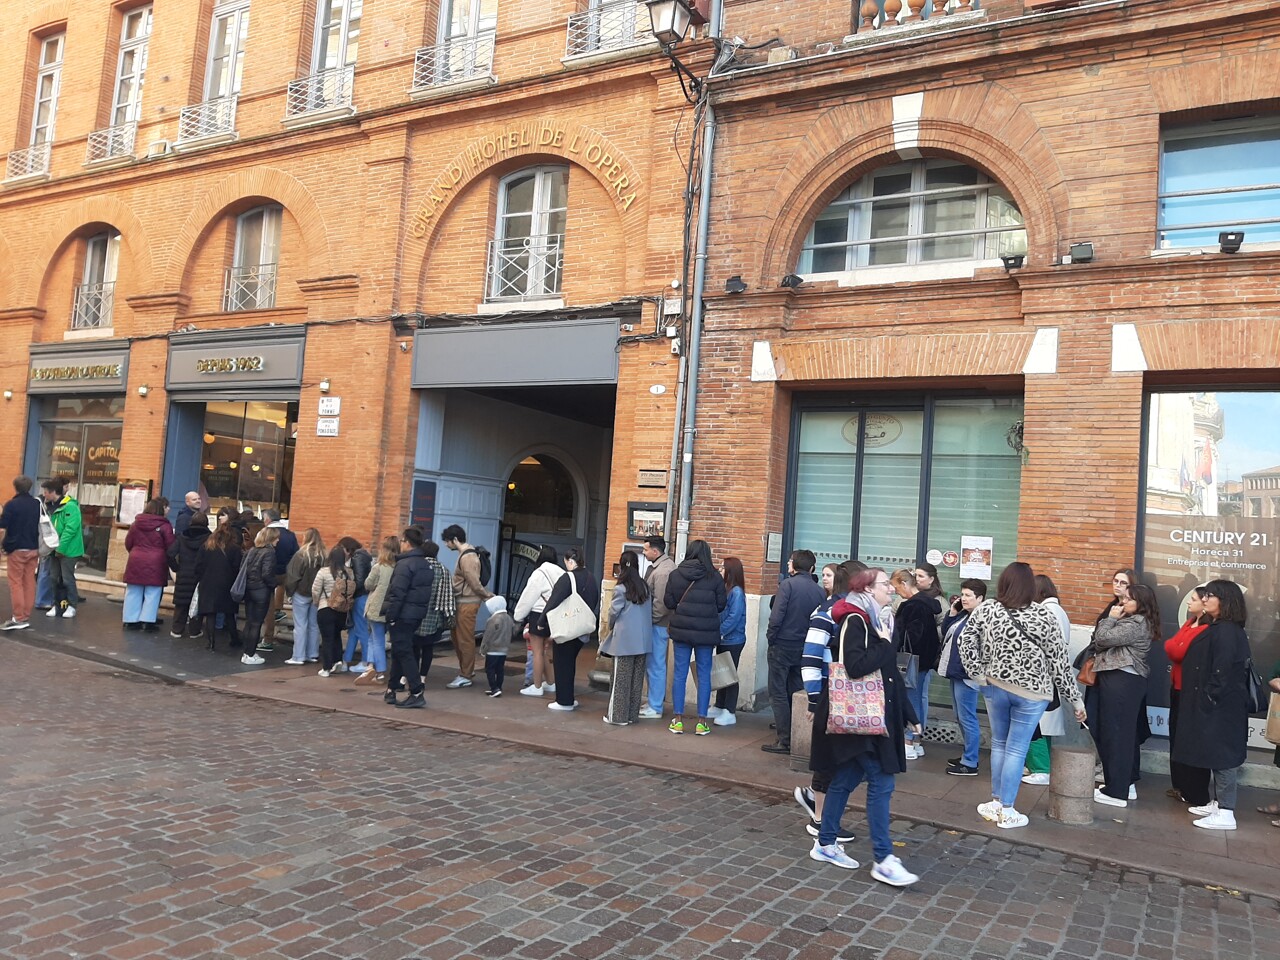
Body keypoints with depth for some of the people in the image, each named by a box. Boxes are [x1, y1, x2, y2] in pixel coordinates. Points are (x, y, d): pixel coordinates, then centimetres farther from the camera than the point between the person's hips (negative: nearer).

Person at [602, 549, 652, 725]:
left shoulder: (620, 588, -11)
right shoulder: (644, 586, 3)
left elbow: (614, 612, -6)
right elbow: (650, 609, 6)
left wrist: (611, 627, 14)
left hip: (625, 639, -5)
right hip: (643, 639, 5)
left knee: (621, 678, 3)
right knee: (637, 678, 10)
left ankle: (618, 715, 7)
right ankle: (633, 714, 17)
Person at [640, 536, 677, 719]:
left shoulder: (663, 570, -20)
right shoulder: (658, 566, 13)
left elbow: (660, 602, -24)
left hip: (658, 625, -10)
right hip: (656, 624, 10)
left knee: (655, 665, -3)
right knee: (651, 664, 17)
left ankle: (655, 708, 4)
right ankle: (653, 702, 28)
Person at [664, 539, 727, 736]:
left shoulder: (675, 574, -3)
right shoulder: (715, 577, -7)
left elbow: (668, 602, 1)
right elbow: (721, 605, -1)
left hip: (681, 630, 1)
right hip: (706, 632, -1)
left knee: (679, 674, 9)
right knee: (704, 675, 7)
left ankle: (678, 719, 11)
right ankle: (702, 721, 10)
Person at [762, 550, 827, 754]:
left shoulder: (788, 584, -12)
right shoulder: (819, 591, 2)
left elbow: (776, 616, -18)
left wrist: (770, 637, -5)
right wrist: (809, 641, 9)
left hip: (782, 645, -5)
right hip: (804, 648, 5)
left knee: (778, 694, 1)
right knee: (797, 693, 15)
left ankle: (784, 741, 0)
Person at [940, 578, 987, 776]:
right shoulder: (963, 614, 12)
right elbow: (945, 632, 17)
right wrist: (952, 613, 7)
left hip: (966, 676, -10)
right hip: (956, 673, 10)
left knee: (967, 718, -3)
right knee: (961, 718, 18)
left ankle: (970, 763, 4)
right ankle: (968, 755, 29)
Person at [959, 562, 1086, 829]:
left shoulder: (986, 609, -7)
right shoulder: (1044, 617, -13)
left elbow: (966, 639, -3)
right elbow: (1059, 661, -9)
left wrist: (977, 672, 0)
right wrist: (1075, 698, -1)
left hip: (995, 686, 2)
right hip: (1031, 693, -2)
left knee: (999, 744, 17)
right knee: (1016, 749, 4)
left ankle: (995, 803, 22)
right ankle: (1007, 811, 10)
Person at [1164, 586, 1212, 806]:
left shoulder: (1207, 630, -18)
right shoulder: (1190, 623, 14)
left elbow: (1179, 652, -21)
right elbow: (1174, 648, 14)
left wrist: (1171, 646, -3)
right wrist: (1174, 647, -6)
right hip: (1178, 685, 10)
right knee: (1177, 735, 15)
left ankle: (1196, 794, 7)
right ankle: (1181, 786, 25)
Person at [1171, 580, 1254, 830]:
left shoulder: (1227, 632, -17)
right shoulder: (1218, 629, 13)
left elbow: (1222, 671, -22)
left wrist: (1209, 699, -18)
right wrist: (1205, 699, 13)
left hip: (1221, 707, -10)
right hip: (1212, 705, 10)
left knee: (1222, 756, -5)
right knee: (1218, 755, 15)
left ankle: (1226, 813, 0)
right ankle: (1218, 803, 23)